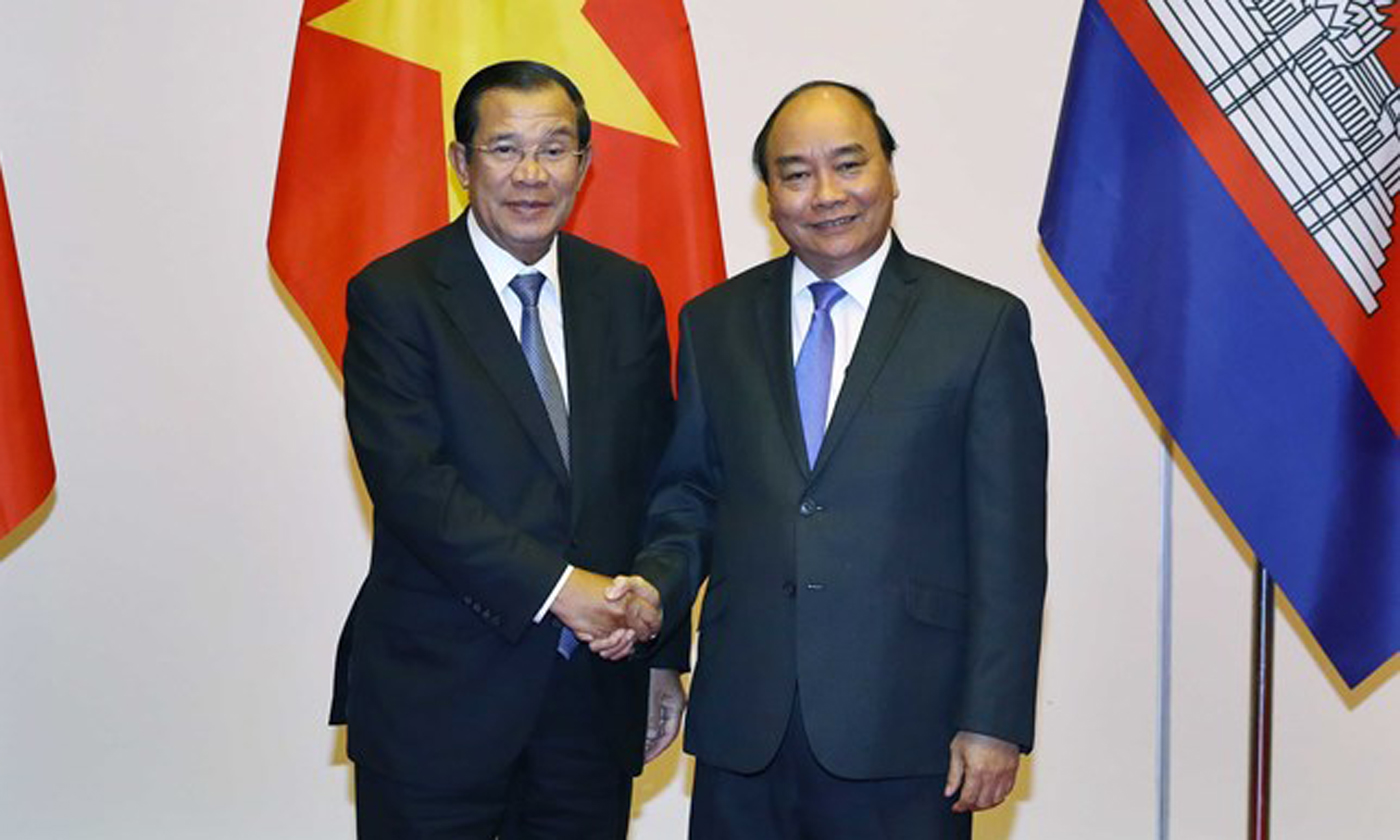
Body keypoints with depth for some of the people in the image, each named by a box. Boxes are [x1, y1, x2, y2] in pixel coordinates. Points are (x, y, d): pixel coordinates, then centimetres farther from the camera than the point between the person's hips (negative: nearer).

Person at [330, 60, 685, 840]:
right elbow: (412, 482, -15)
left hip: (595, 682, 4)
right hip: (437, 695, -4)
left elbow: (655, 478, 10)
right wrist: (557, 586, -20)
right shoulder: (394, 294, -5)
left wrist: (659, 652, 8)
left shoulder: (627, 292, 8)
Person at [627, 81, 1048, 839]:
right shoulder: (715, 323, 9)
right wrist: (654, 584, -6)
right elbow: (689, 493, 14)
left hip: (902, 730, -3)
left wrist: (994, 721, -6)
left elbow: (1008, 546, -3)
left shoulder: (983, 324, -1)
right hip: (742, 729, 3)